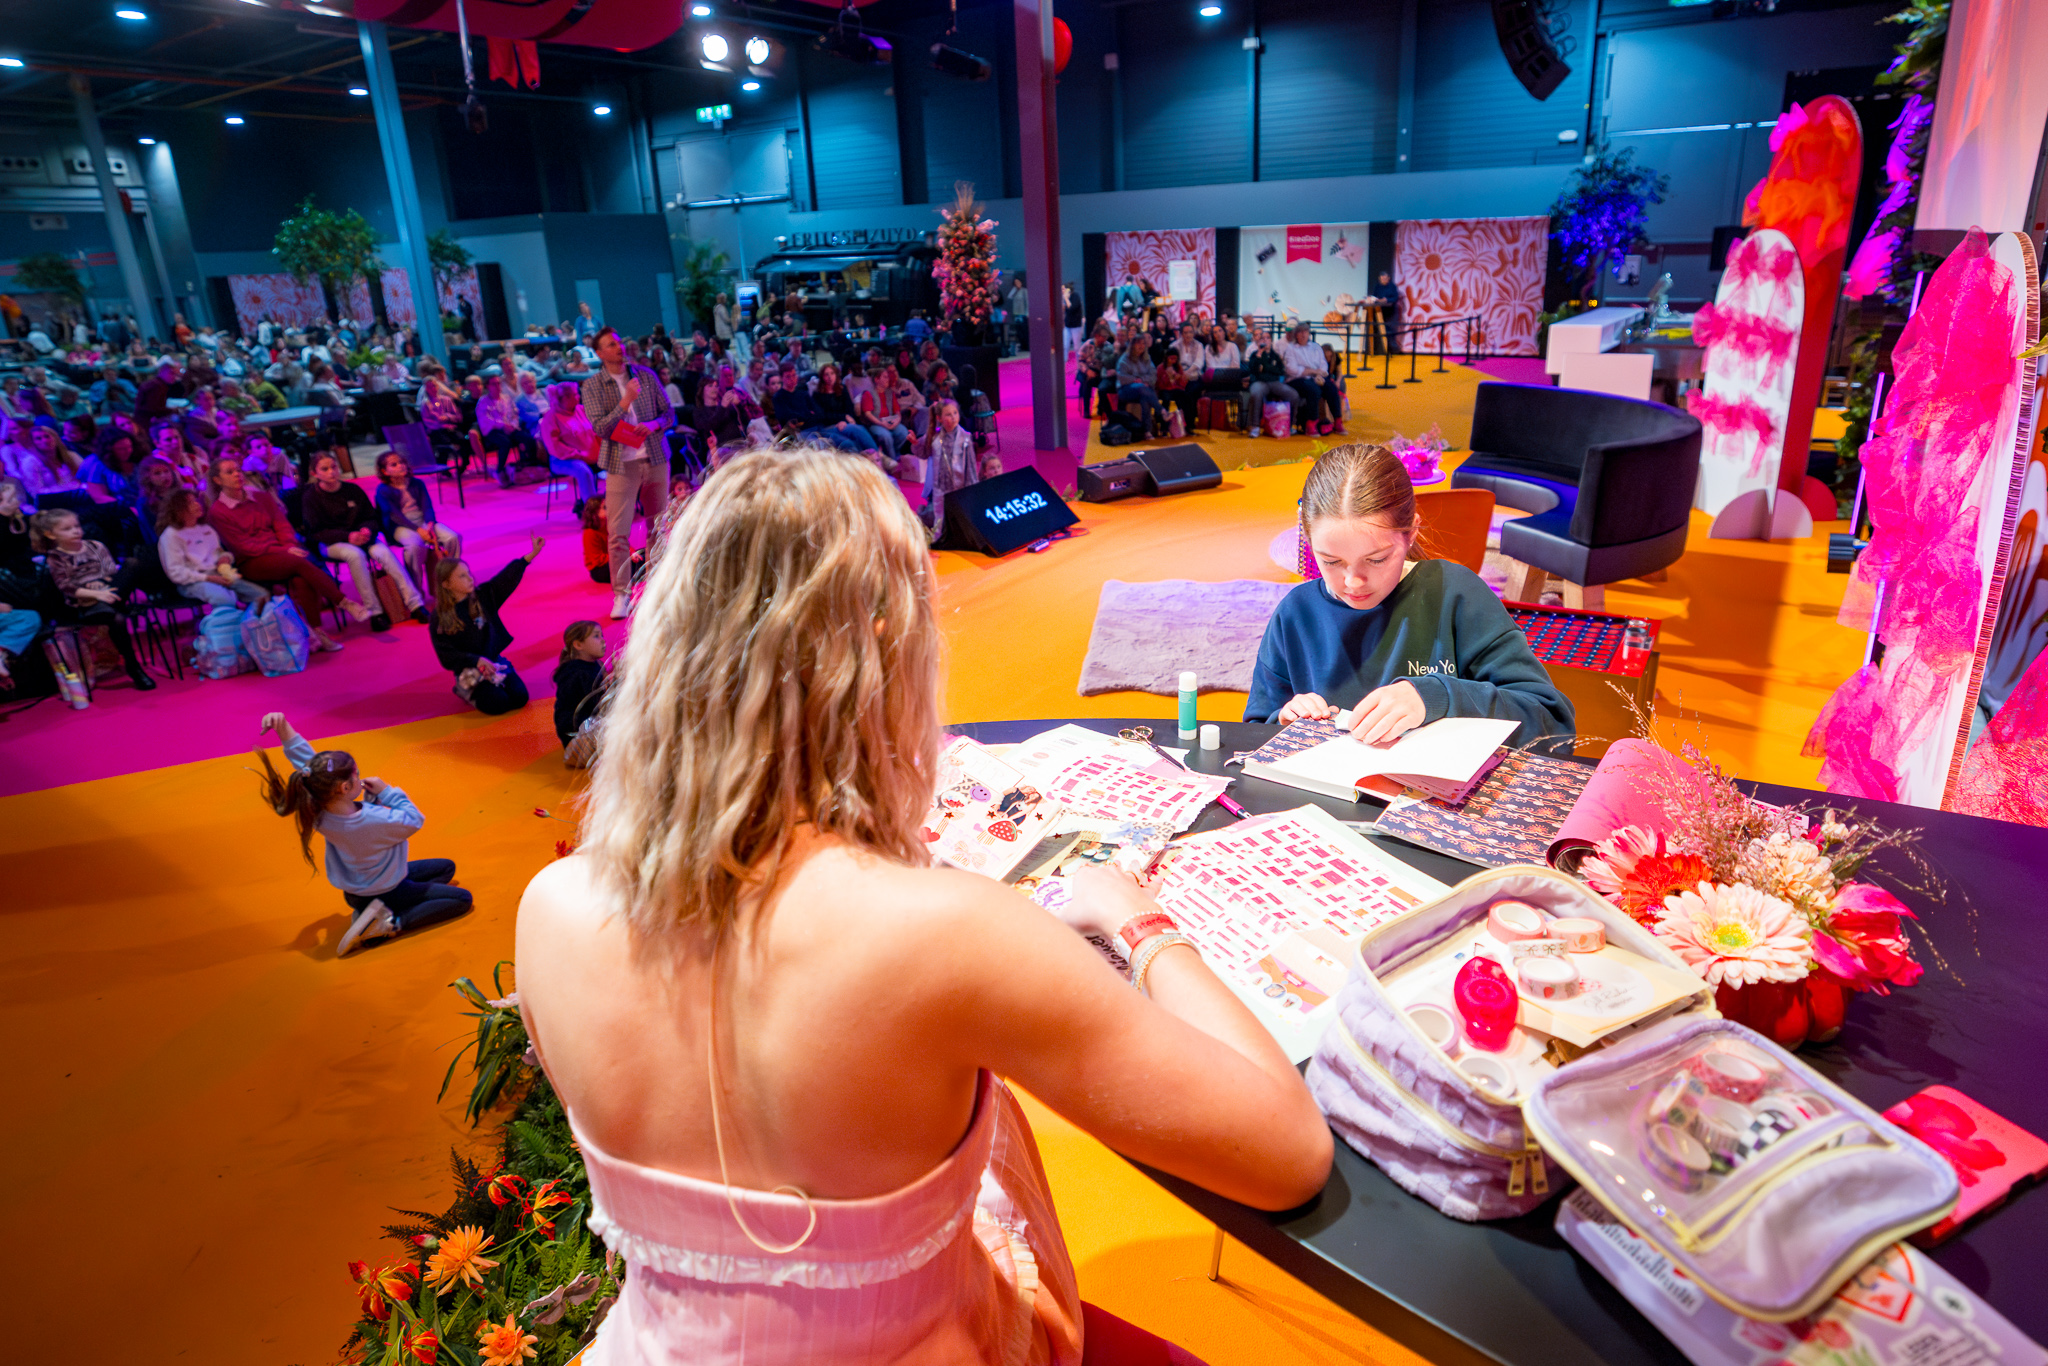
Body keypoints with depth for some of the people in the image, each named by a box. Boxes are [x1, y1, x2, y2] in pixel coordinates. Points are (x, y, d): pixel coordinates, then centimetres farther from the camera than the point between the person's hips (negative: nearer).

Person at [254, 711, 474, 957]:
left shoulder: (319, 813, -20)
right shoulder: (375, 821, -40)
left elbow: (304, 759, -10)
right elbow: (415, 821, -20)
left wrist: (283, 726, -19)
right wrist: (387, 792, -18)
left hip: (354, 889, 7)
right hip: (385, 893, -7)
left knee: (447, 867, 21)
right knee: (462, 899, -1)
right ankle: (391, 924, -10)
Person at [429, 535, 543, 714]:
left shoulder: (483, 596, -3)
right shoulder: (439, 618, -11)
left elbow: (506, 578, -16)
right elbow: (446, 654, -12)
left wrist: (530, 554, -30)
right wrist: (477, 661, -26)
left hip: (494, 659, 4)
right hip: (468, 669, -4)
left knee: (519, 697, -13)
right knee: (497, 704, -20)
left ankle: (489, 685, 17)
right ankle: (466, 690, 11)